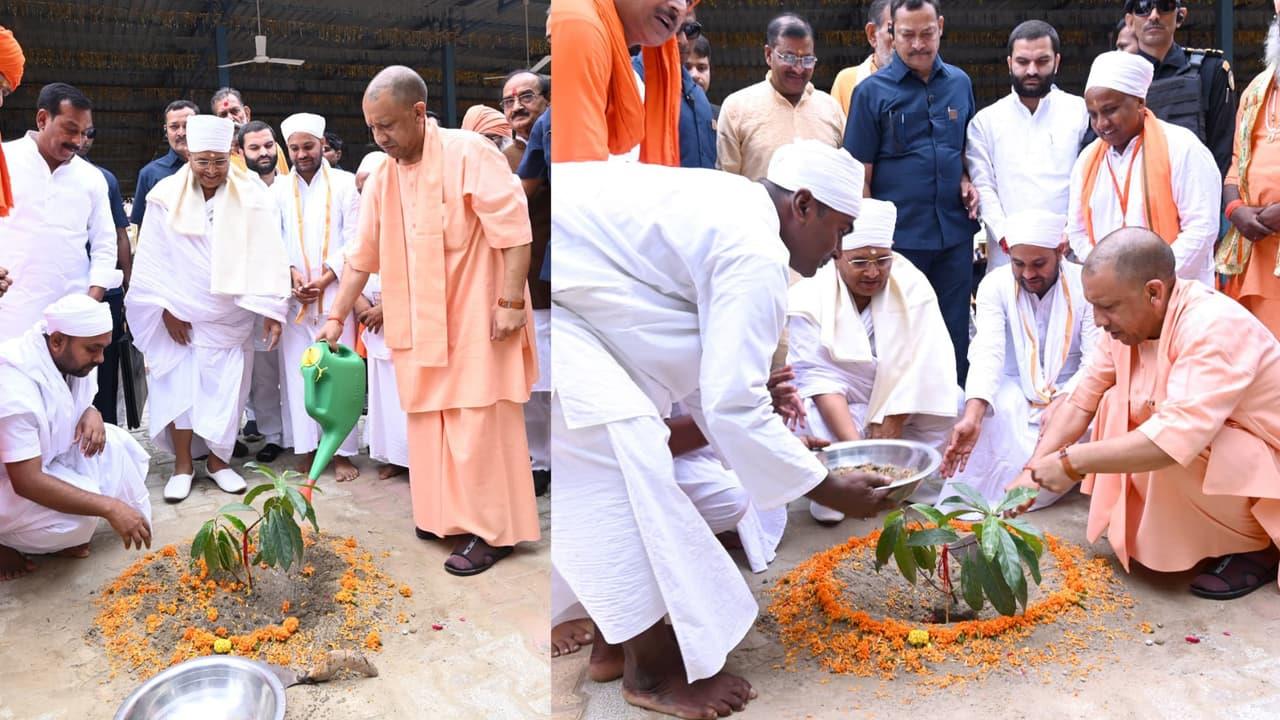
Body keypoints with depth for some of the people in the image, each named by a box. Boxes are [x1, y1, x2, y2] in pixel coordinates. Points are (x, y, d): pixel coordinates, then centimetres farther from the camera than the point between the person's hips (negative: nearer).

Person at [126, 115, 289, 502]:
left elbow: (268, 258, -8)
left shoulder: (253, 197, -7)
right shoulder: (166, 196, -6)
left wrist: (271, 310, -11)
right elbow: (152, 258, -1)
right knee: (180, 386, 3)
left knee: (225, 388, 4)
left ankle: (218, 460, 19)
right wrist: (165, 307, -4)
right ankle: (183, 465, 15)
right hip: (179, 316, 0)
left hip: (230, 319, 0)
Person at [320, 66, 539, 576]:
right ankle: (447, 515, 26)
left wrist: (512, 300, -21)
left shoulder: (469, 154, -13)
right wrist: (336, 317, 11)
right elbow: (361, 255, 12)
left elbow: (515, 230, -17)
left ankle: (491, 532, 5)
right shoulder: (381, 178, 8)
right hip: (419, 325, 7)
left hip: (476, 320, -7)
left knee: (480, 425, -4)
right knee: (429, 423, 12)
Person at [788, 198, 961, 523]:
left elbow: (923, 364, -16)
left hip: (901, 406, 3)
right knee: (807, 416, -33)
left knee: (950, 401, -22)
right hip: (837, 409, -2)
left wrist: (892, 426, -24)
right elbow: (819, 375, -24)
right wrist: (855, 444, -36)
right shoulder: (811, 296, -17)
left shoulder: (912, 286, -10)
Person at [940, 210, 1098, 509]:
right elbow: (987, 353, -22)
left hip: (1070, 397, 0)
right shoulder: (995, 285, -7)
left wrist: (1062, 403, -32)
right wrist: (972, 416, -39)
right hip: (1014, 395, 0)